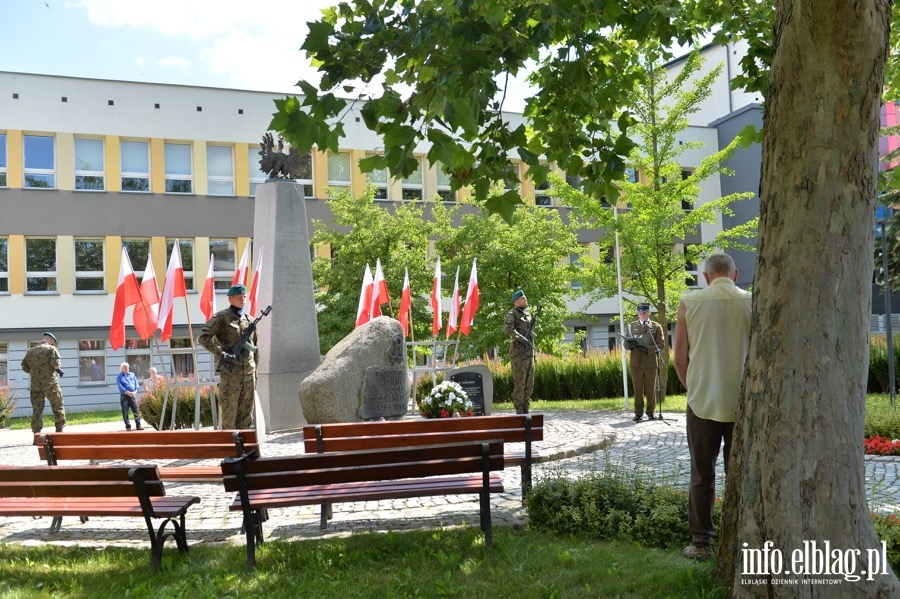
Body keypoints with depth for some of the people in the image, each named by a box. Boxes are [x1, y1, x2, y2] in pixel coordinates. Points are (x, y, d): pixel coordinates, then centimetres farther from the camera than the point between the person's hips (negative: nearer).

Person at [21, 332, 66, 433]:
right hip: (50, 383, -4)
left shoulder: (30, 351, 11)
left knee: (37, 409, 5)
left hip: (35, 384, 4)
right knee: (58, 407, 9)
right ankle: (59, 430, 10)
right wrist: (58, 364, 5)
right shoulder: (51, 349, -4)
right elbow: (55, 363, -17)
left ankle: (36, 433, 1)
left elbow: (25, 367, 13)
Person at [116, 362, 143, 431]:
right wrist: (128, 392, -19)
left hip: (133, 395, 3)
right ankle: (128, 426, 7)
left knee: (136, 411, 0)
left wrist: (135, 391, -10)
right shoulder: (119, 377, 1)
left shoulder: (132, 375, 13)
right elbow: (120, 386, -10)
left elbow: (136, 384, 7)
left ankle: (138, 425, 5)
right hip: (124, 396, -3)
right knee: (125, 412, 0)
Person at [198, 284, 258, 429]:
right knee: (229, 414, -2)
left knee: (246, 414, 8)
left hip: (249, 373, 6)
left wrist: (255, 372, 16)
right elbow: (203, 338, -12)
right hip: (230, 372, -6)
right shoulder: (221, 318, -3)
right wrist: (222, 354, -16)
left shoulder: (249, 320, 15)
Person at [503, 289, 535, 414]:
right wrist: (521, 338, -29)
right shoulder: (512, 314, -5)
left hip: (529, 352, 8)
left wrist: (533, 352, 20)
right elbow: (507, 328, -23)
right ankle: (519, 411, -3)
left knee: (529, 384, 9)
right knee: (519, 383, -6)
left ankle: (525, 409, 16)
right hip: (518, 352, -8)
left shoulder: (528, 315, 19)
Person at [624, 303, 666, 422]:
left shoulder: (656, 326, 10)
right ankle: (638, 413, 8)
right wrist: (630, 345, -12)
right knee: (638, 389, 2)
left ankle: (650, 412, 12)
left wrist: (648, 348, -16)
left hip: (651, 362, -1)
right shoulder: (632, 326, 16)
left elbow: (661, 344, 1)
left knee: (651, 389, 2)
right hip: (636, 362, 1)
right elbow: (626, 344, 12)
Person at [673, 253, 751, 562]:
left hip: (702, 403, 0)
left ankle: (700, 543, 13)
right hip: (741, 403, 0)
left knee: (702, 476, 9)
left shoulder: (690, 304, -4)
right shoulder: (750, 303, -4)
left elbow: (680, 359, -2)